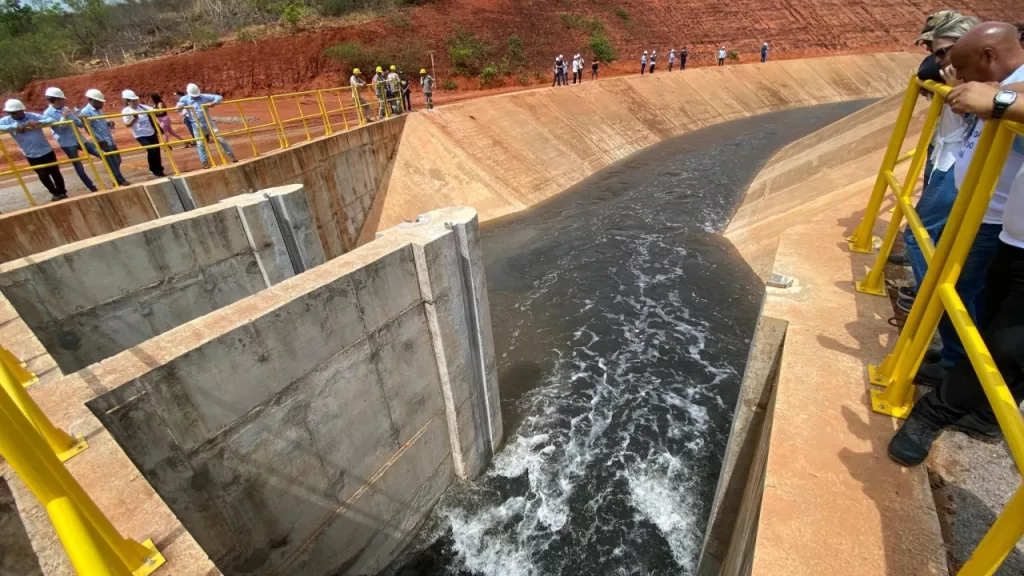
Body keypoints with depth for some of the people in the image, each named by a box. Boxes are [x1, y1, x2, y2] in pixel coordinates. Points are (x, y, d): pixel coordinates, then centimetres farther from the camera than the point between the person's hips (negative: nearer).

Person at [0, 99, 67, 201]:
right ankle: (56, 193, 23)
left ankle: (62, 192, 26)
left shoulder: (33, 116, -7)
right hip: (31, 155, 1)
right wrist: (15, 126, -26)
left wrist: (38, 122, -30)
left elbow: (52, 120, -13)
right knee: (43, 175, 7)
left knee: (55, 173, 10)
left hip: (46, 151, -1)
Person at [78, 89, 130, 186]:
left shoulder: (99, 110, 14)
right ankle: (120, 181, 5)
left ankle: (118, 179, 24)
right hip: (103, 142, -9)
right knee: (113, 163, -4)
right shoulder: (86, 112, -12)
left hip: (110, 140, 9)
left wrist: (109, 123, 3)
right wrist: (100, 140, -22)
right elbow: (88, 128, -17)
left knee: (117, 160, 14)